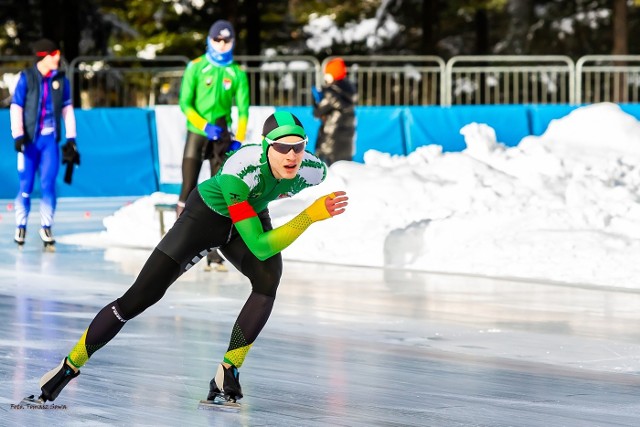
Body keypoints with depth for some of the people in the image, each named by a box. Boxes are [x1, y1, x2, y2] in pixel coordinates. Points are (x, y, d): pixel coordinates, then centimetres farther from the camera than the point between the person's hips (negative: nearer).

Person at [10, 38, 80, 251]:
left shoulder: (61, 80, 5)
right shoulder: (26, 78, -4)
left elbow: (67, 109, 10)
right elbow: (16, 107, -5)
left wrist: (71, 138, 7)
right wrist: (18, 136, -13)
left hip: (50, 139, 2)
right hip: (30, 138, -2)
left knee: (48, 184, -5)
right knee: (25, 185, 0)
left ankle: (46, 229, 2)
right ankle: (20, 226, 17)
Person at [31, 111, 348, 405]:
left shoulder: (312, 170, -27)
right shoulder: (241, 170, -42)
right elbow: (259, 246, -43)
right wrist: (310, 216, -48)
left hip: (251, 215, 4)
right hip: (206, 216, -4)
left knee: (268, 280, -27)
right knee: (138, 299, -7)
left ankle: (228, 373, -16)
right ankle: (70, 365, 9)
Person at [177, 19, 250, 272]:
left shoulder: (237, 73, 6)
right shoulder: (196, 68, -1)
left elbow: (243, 110, 7)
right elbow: (185, 103, -4)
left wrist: (238, 140, -4)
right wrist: (205, 126, -16)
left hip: (222, 138, 2)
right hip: (196, 134, -2)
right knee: (188, 190, -7)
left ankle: (214, 255, 0)